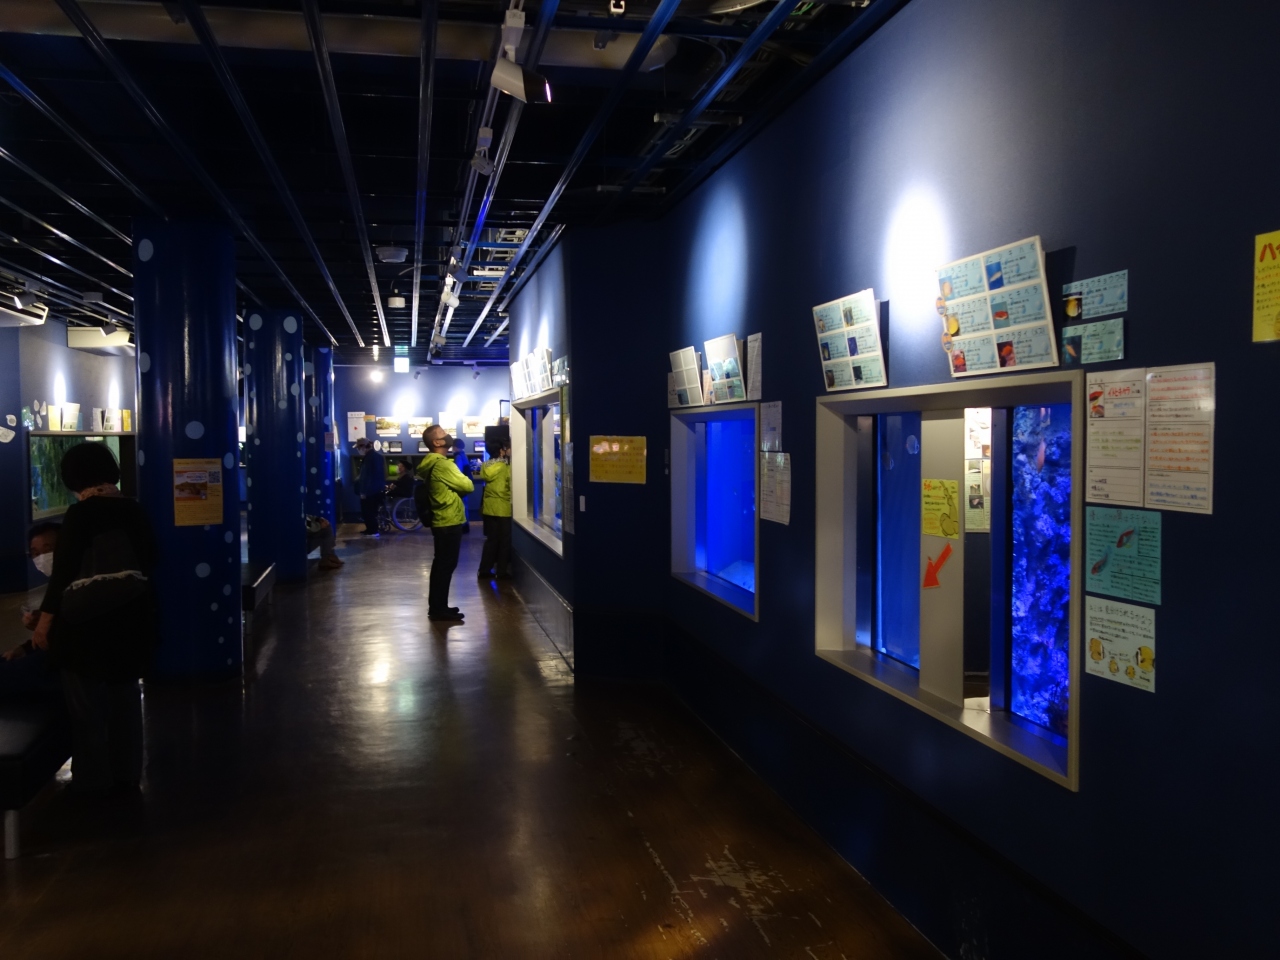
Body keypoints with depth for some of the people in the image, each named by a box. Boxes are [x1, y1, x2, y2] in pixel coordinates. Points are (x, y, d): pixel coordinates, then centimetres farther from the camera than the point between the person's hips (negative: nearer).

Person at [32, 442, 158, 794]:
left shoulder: (80, 513, -14)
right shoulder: (133, 509, 1)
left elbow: (64, 568, -15)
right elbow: (149, 558, 8)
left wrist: (46, 618, -9)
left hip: (89, 615, -5)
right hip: (130, 611, 5)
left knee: (87, 697, 8)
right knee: (124, 691, 15)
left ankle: (92, 778, 16)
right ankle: (127, 773, 23)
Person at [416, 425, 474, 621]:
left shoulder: (429, 463, 12)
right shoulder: (442, 464, -19)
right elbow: (468, 486, -14)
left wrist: (455, 488, 2)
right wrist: (463, 480, 6)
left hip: (441, 520, 10)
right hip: (450, 521, -10)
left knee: (441, 563, 15)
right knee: (447, 564, -3)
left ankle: (437, 606, 22)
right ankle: (439, 609, 2)